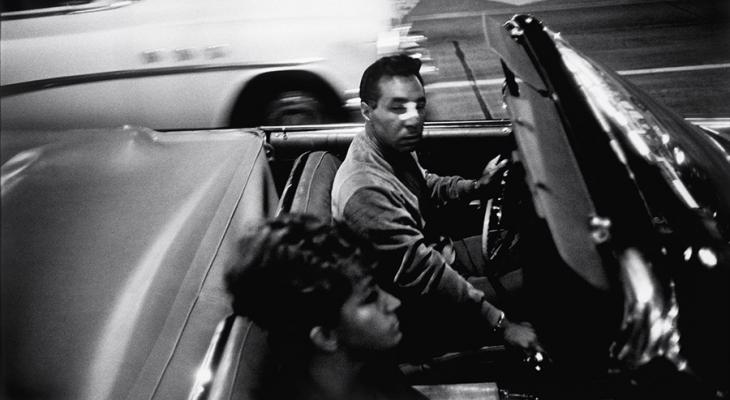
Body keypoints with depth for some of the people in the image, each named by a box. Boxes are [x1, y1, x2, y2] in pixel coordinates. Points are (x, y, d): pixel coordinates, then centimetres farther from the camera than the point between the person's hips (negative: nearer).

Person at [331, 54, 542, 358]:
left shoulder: (395, 147, -4)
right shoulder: (366, 191, -34)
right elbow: (425, 277, -33)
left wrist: (477, 185, 2)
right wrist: (502, 324, -29)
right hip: (420, 313, -9)